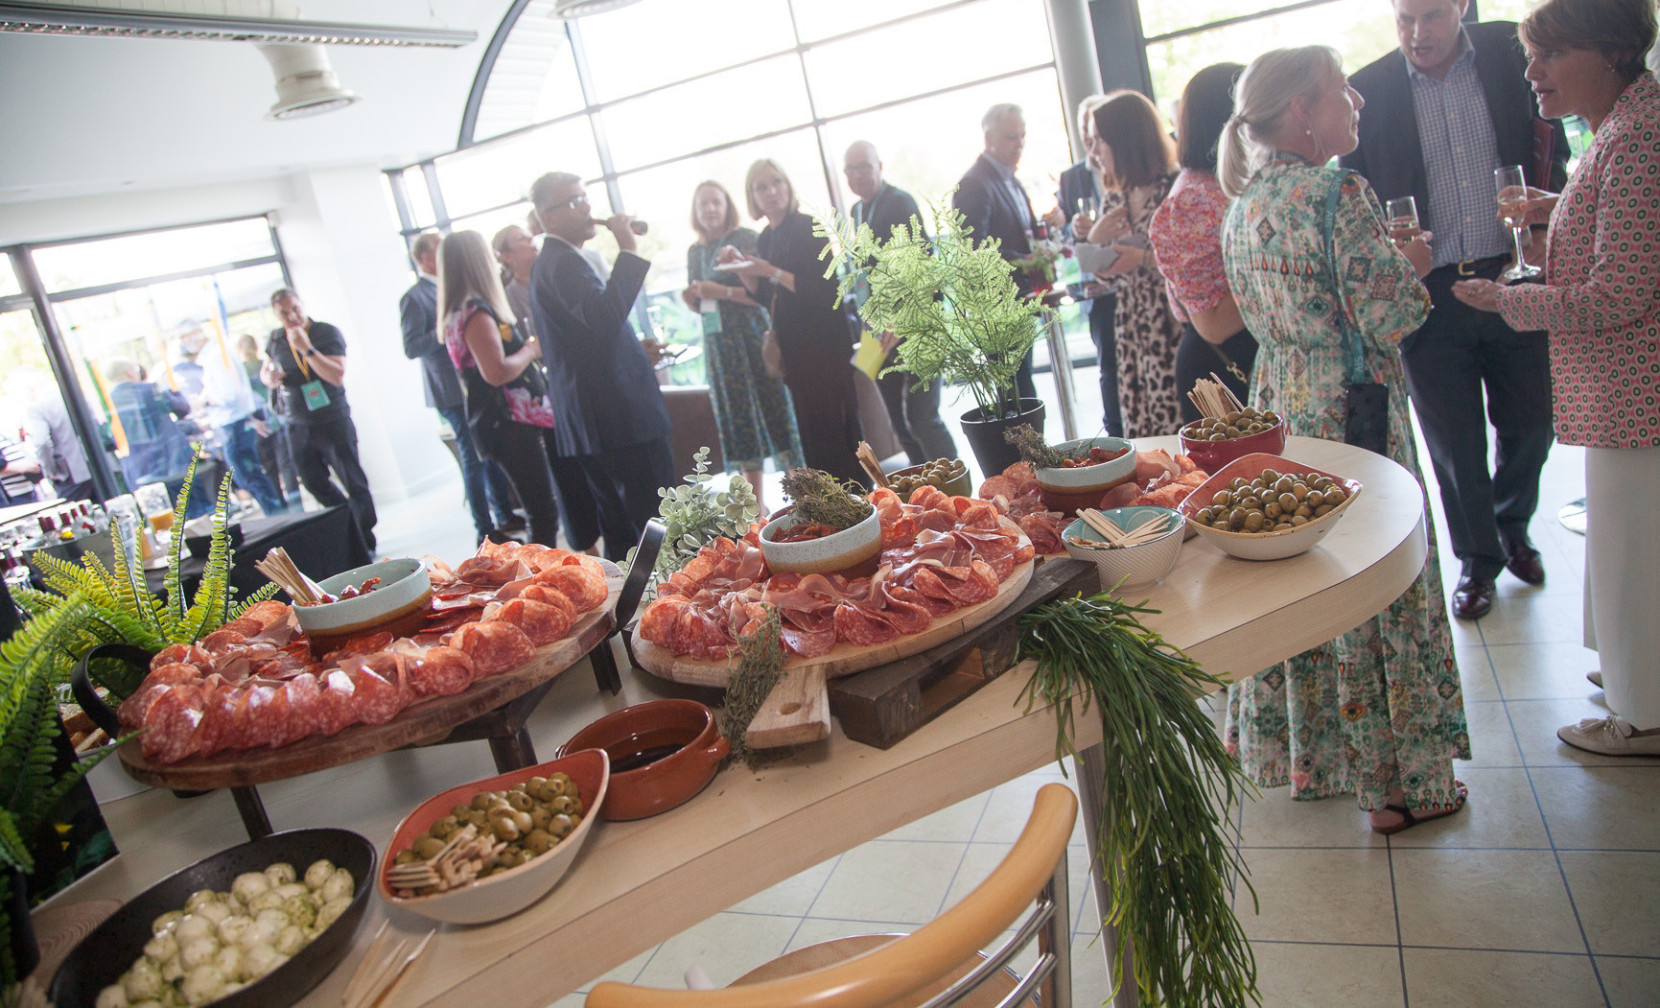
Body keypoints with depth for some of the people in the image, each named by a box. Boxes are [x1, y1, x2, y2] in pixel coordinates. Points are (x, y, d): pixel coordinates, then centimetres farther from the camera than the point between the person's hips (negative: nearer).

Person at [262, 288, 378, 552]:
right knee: (315, 483, 15)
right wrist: (269, 378, -2)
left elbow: (337, 376, -23)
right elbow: (265, 370, 22)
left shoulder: (328, 333, -12)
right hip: (299, 426, 6)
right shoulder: (275, 340, 5)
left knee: (353, 483, -2)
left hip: (333, 421, -6)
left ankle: (367, 542, 7)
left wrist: (307, 349, -28)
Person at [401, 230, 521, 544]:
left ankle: (504, 515, 27)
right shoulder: (414, 298, -11)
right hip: (453, 391, -8)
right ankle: (485, 530, 5)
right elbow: (411, 347, -18)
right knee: (474, 459, -4)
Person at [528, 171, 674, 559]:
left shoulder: (550, 263, 21)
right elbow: (606, 316, -30)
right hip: (620, 416, -11)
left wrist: (639, 349, 23)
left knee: (621, 533, 16)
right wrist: (628, 250, -25)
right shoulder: (563, 262, -13)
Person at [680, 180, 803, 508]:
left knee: (773, 406, -5)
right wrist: (692, 299, -2)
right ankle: (755, 502, 12)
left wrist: (723, 292, -20)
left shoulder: (746, 239, -4)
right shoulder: (695, 251, 13)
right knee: (737, 418, 6)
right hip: (719, 343, 5)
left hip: (753, 337, -5)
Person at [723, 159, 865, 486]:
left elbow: (824, 291, -18)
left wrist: (772, 273, -22)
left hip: (823, 345, -7)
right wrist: (741, 269, 2)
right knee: (812, 430, 10)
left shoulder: (808, 228, -10)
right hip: (793, 347, 8)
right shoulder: (765, 240, 13)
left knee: (833, 421, -7)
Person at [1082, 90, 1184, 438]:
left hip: (1173, 337, -7)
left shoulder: (1174, 190, -8)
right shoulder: (1124, 203, 15)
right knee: (1142, 449, 7)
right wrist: (1095, 240, 3)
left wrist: (1146, 258, -20)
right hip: (1133, 340, 7)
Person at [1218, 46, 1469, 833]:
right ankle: (1398, 778, 18)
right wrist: (1410, 263, 1)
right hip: (1350, 415, -8)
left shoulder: (1241, 207, 8)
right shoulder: (1339, 194, -17)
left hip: (1279, 408, 8)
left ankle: (1300, 749, 32)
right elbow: (1386, 317, -19)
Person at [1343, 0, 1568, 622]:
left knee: (1529, 424, 14)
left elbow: (1554, 154, 7)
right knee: (1454, 442, 8)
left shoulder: (1512, 53, 1)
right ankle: (1478, 559, 29)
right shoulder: (1367, 90, -3)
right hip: (1428, 292, -1)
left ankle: (1513, 528, 42)